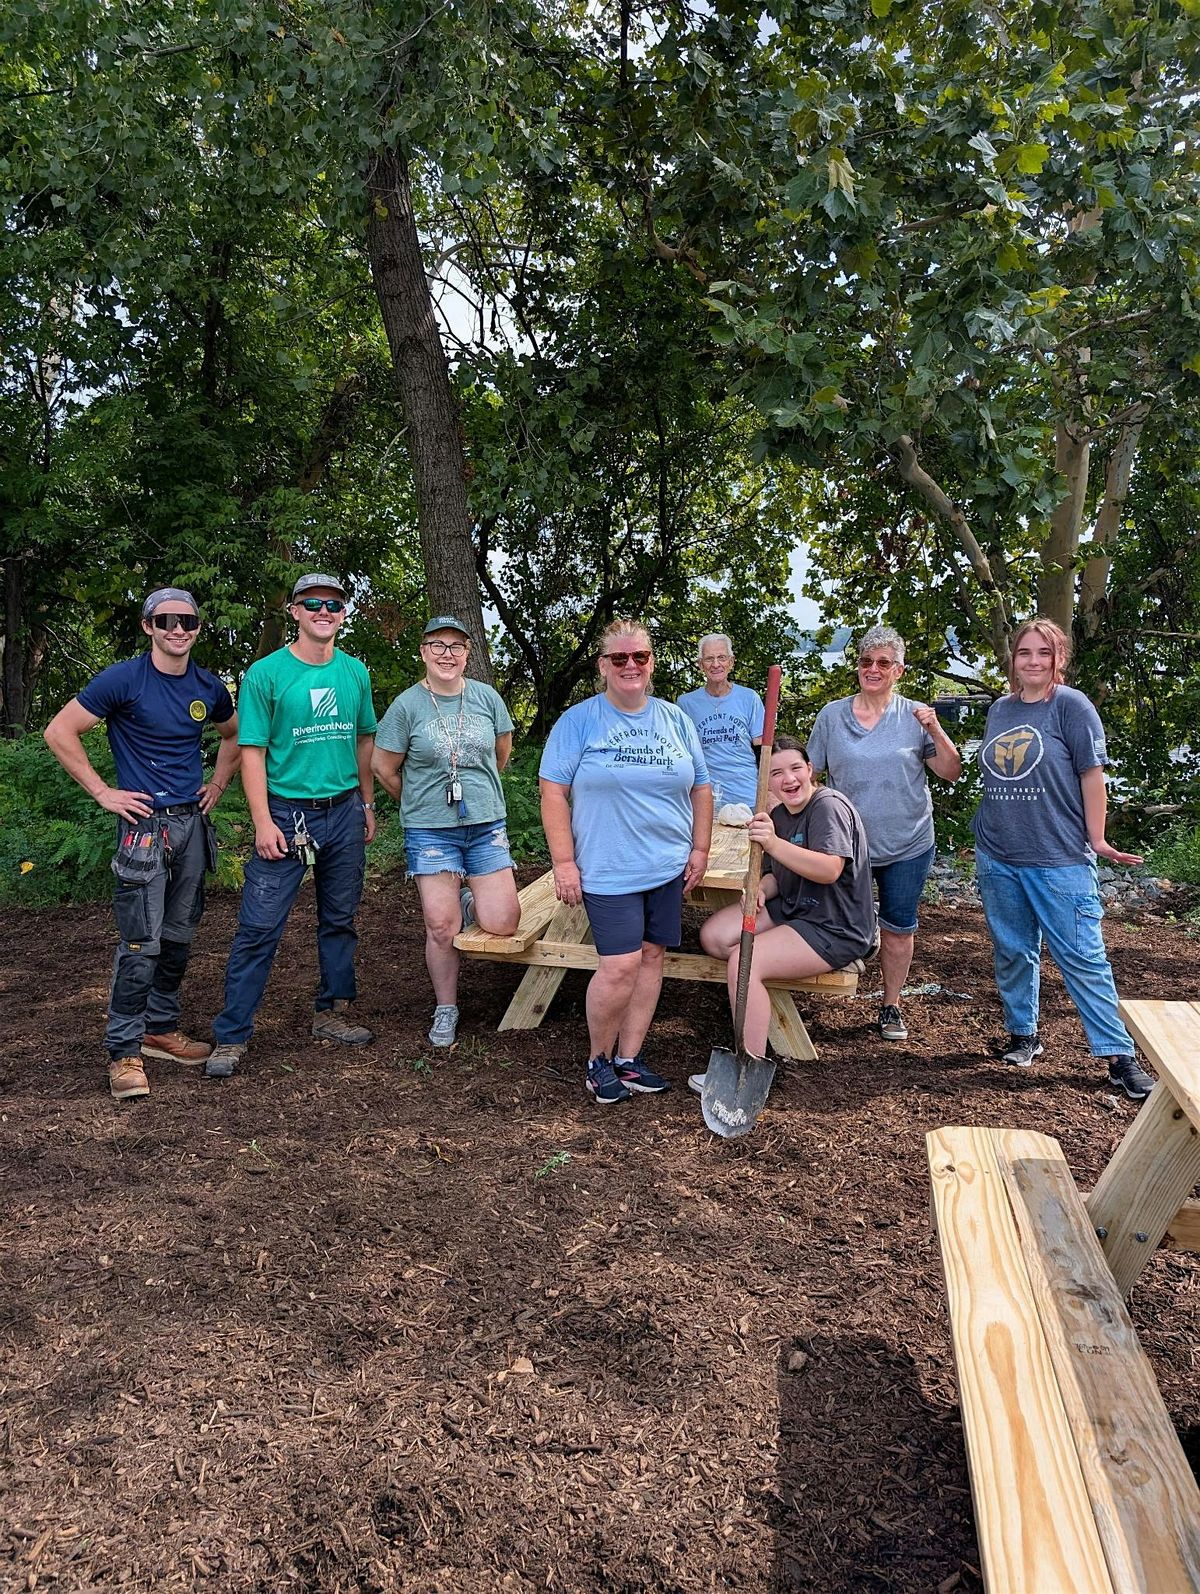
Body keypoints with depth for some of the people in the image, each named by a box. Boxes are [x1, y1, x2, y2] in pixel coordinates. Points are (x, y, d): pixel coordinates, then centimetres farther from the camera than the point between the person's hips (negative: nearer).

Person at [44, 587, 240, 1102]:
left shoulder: (208, 687, 7)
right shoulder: (123, 680, -9)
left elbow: (234, 736, 26)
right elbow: (59, 732, -8)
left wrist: (217, 784, 14)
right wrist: (103, 792, -9)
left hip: (193, 823, 6)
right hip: (144, 824, -6)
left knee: (178, 936, 13)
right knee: (142, 943, -6)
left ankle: (161, 1029, 27)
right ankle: (124, 1053, 4)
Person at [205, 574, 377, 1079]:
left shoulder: (355, 672, 7)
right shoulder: (265, 673, -7)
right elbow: (252, 752, -8)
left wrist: (367, 804, 14)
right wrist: (263, 821, -15)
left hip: (344, 812, 5)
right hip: (286, 813, -4)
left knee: (340, 920, 14)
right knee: (258, 928, -4)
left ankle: (332, 1013, 29)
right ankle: (231, 1035, 6)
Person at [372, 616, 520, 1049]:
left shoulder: (487, 697, 2)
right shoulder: (407, 705, -5)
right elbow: (384, 767, 3)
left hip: (486, 825, 2)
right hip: (430, 831, -2)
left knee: (502, 924, -4)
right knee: (441, 927, 0)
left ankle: (469, 900, 31)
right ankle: (446, 1010, 21)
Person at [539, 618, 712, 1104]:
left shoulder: (675, 719, 9)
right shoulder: (579, 721, -4)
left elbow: (701, 789, 15)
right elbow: (553, 792, -5)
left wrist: (700, 849, 8)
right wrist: (563, 862, -10)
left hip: (668, 865, 5)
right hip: (608, 869, -5)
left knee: (651, 957, 7)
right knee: (621, 966, -10)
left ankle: (628, 1060, 20)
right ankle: (598, 1059, 12)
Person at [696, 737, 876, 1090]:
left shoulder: (829, 806, -18)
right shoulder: (779, 815, 9)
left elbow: (830, 870, -32)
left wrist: (773, 843, -42)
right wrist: (761, 890, -10)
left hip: (836, 929, -9)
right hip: (791, 910, 9)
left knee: (744, 961, -26)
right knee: (713, 936, -3)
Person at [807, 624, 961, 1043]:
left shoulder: (915, 716, -2)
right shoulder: (832, 715, 0)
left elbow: (951, 773, -4)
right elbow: (810, 773, 6)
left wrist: (935, 732, -17)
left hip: (908, 845, 0)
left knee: (898, 927, 11)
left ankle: (891, 1006, 27)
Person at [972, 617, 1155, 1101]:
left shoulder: (1072, 706, -7)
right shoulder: (999, 709, 9)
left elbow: (1092, 776, -8)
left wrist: (1096, 839, -8)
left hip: (1059, 860, -5)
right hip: (997, 859, 5)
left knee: (1082, 957, -2)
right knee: (1012, 953, 13)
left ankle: (1119, 1056, 8)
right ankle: (1023, 1034, 29)